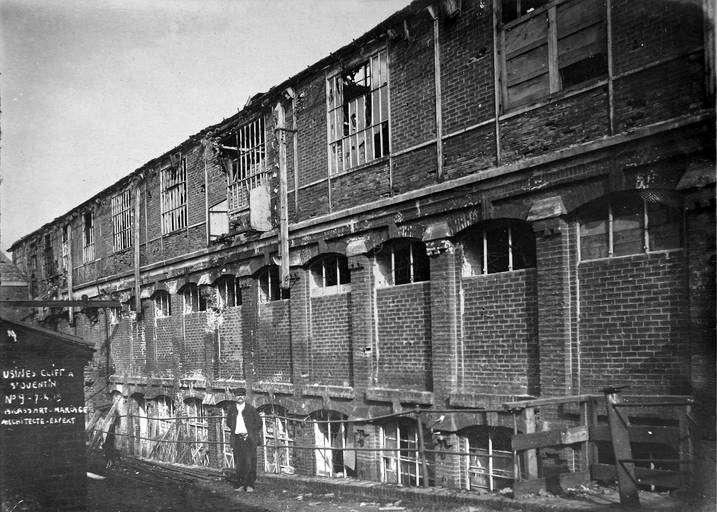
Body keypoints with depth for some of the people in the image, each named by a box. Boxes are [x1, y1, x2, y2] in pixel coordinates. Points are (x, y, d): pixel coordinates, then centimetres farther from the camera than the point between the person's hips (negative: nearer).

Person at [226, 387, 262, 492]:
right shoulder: (231, 410, 7)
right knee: (239, 463, 4)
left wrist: (250, 432, 6)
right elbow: (229, 423, 21)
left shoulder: (251, 409, 0)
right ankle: (240, 484, 13)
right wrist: (234, 431, 11)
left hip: (249, 439, -2)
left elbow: (258, 423, 8)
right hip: (237, 439, 2)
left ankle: (249, 485, -1)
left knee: (250, 463, -7)